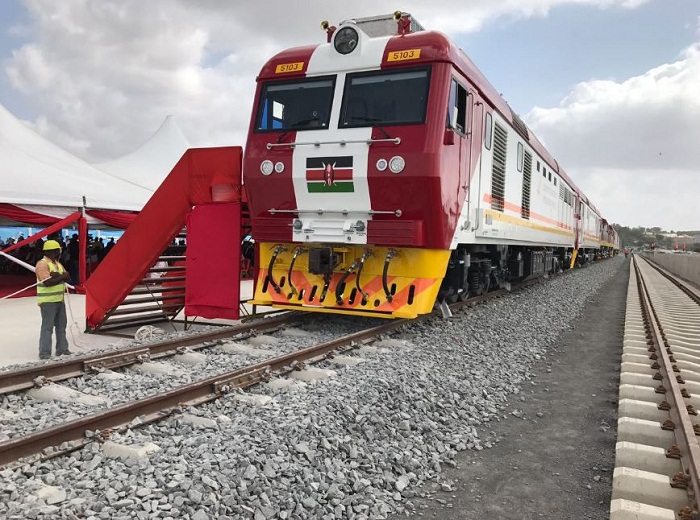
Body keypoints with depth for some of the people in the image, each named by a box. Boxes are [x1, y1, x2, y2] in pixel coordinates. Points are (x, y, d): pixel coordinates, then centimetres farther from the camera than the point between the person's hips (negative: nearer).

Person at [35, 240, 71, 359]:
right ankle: (44, 352, -2)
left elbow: (67, 277, 2)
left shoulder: (57, 263, 13)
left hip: (59, 299, 8)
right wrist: (61, 277, -15)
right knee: (47, 326, -7)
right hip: (48, 301, -8)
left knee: (61, 325, 13)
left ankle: (62, 348, 22)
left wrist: (57, 275, -16)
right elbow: (48, 282, -24)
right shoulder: (42, 264, -13)